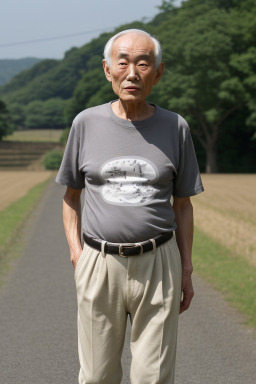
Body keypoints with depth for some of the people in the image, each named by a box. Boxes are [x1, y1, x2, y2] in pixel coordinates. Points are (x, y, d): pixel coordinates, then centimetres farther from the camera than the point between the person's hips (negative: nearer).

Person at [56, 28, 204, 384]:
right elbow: (71, 195, 12)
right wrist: (76, 252, 1)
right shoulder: (86, 123, 2)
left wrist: (186, 270, 7)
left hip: (157, 264, 0)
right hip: (99, 264, 1)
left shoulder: (175, 128, 2)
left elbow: (182, 204, 8)